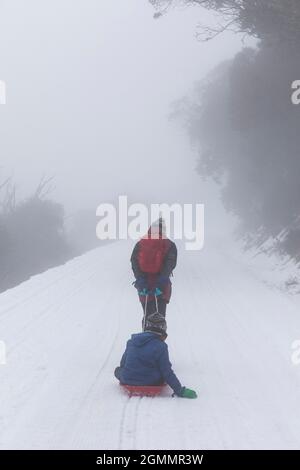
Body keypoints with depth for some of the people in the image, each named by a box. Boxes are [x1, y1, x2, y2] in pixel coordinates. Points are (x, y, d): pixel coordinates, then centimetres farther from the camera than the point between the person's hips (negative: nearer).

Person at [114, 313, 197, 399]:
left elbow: (122, 363, 14)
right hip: (151, 383, -3)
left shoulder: (131, 341, 3)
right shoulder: (161, 347, -12)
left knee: (118, 370, 32)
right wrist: (179, 390, -4)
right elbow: (167, 372, -12)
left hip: (127, 380, 3)